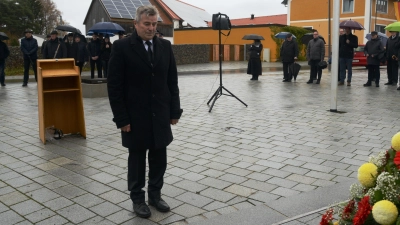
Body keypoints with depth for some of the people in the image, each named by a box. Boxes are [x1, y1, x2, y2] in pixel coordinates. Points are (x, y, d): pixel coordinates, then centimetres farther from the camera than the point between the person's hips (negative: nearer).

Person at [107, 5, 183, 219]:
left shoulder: (165, 46, 5)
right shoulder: (121, 47, -8)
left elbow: (172, 81, 8)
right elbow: (114, 86, -9)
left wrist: (174, 110, 4)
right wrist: (121, 118, -12)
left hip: (161, 115, 4)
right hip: (135, 116, -4)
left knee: (159, 158, 12)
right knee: (137, 158, 10)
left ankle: (155, 194, 30)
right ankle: (137, 198, 26)